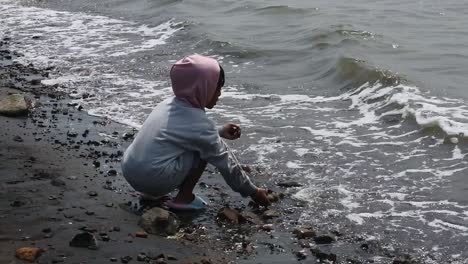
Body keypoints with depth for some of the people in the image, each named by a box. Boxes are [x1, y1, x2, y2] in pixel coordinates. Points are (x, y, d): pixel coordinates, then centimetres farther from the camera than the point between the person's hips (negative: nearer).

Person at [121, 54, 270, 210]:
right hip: (154, 180, -8)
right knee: (204, 151, -2)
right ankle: (184, 199, 3)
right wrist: (253, 192, 8)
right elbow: (225, 164, -3)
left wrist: (219, 133, 30)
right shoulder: (200, 124, -11)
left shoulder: (169, 104, 10)